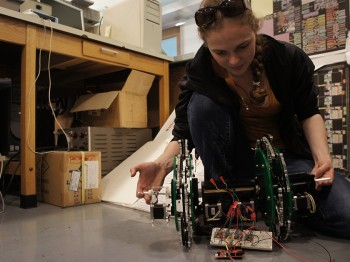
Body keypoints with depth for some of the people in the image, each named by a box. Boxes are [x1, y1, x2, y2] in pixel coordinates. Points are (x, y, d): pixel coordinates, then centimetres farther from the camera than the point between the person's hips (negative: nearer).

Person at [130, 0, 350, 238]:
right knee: (201, 104, -29)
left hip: (285, 154, 1)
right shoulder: (199, 72, -18)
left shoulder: (289, 58, -15)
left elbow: (309, 113, -1)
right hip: (235, 159, 0)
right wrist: (163, 164, -36)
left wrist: (322, 155, -19)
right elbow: (184, 133, -15)